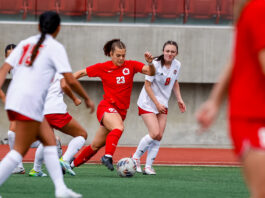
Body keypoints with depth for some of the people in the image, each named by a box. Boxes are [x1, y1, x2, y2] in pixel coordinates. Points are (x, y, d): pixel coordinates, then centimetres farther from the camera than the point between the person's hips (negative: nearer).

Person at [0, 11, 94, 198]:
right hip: (30, 101, -7)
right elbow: (70, 80, -5)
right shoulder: (55, 47, -1)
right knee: (20, 151, -5)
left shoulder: (26, 43, 17)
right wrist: (87, 98, 9)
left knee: (49, 140, 14)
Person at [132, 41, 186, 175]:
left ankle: (148, 166, 5)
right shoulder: (156, 64, -18)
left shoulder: (177, 65, 0)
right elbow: (147, 85, -15)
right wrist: (157, 103, -18)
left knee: (159, 136, -2)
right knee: (155, 133, -17)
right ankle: (136, 157, 3)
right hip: (147, 103, -6)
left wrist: (179, 99, 9)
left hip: (162, 105, 6)